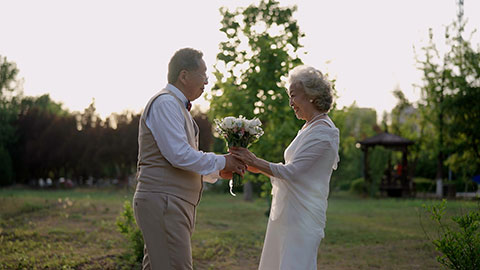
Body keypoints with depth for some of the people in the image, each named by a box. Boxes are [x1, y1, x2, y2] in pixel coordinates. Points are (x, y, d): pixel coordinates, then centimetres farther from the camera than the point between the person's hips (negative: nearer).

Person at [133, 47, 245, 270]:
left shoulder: (178, 106, 21)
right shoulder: (165, 103, -11)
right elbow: (179, 155, -20)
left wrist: (218, 171, 14)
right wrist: (221, 162, -8)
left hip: (173, 204, 10)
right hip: (164, 203, -10)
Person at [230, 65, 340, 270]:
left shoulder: (323, 132, -14)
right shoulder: (308, 129, 16)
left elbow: (292, 171, -18)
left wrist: (255, 162, -12)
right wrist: (257, 167, 11)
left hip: (302, 216, -10)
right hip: (286, 213, 10)